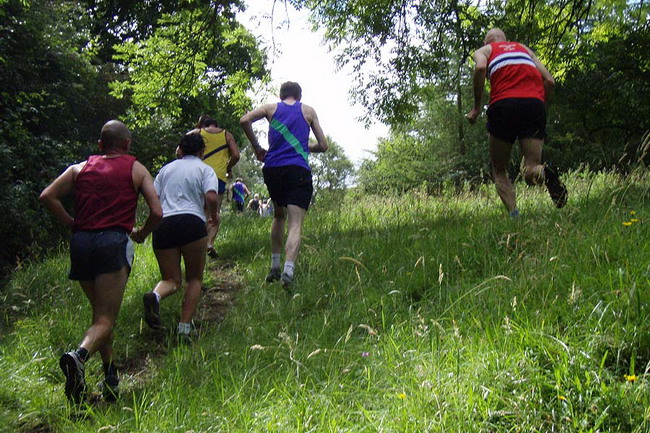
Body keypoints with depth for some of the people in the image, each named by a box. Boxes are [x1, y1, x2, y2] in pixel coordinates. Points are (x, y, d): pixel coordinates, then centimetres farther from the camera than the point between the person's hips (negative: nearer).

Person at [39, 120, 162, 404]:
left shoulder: (81, 168, 18)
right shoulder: (136, 169, 11)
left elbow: (47, 196, 7)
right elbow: (156, 212, 2)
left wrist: (71, 224, 15)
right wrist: (141, 234, 19)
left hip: (81, 242, 4)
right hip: (113, 241, -4)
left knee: (100, 312, 21)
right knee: (105, 319, -6)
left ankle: (110, 377, 19)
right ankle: (79, 356, -36)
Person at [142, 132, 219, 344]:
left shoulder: (167, 168, 21)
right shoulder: (205, 169, 11)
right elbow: (211, 197, -7)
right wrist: (213, 216, 11)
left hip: (162, 225, 3)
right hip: (191, 222, -3)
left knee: (171, 279, 12)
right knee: (194, 278, 11)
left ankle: (155, 295, -23)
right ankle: (184, 328, 0)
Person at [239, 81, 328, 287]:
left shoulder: (271, 108, 15)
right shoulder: (308, 111, 14)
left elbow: (244, 120, -2)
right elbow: (323, 145, 13)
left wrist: (257, 147, 8)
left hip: (272, 168, 3)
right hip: (298, 170, -3)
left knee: (279, 215, 23)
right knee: (295, 224, -9)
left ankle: (274, 267, 21)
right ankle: (288, 269, -31)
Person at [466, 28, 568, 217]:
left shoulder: (484, 50, 23)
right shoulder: (524, 49, 33)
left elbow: (480, 67, -3)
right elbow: (549, 80, 19)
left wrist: (476, 107, 0)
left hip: (504, 104, -2)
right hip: (535, 102, 3)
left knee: (499, 170, 11)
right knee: (531, 172, 1)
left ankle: (513, 213, -11)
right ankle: (543, 174, -33)